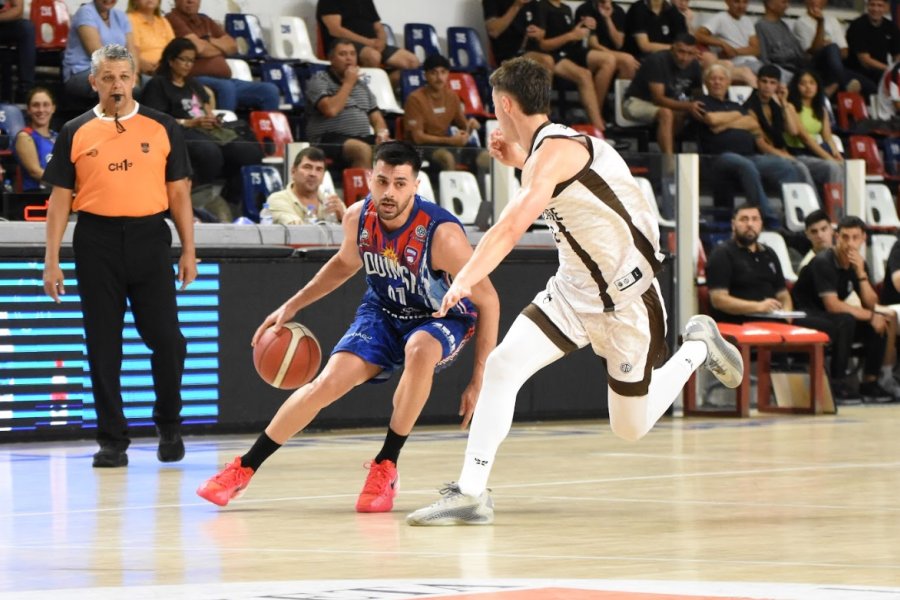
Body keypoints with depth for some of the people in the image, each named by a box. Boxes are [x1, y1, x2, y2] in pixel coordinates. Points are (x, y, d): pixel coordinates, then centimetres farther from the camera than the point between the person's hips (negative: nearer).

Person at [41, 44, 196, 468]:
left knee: (165, 339, -2)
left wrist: (188, 251, 2)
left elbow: (178, 193, 8)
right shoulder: (75, 132, 7)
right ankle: (112, 441, 9)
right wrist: (52, 261, 1)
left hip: (149, 238, 0)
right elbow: (61, 199, 7)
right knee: (103, 347, 2)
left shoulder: (161, 128, 6)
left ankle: (169, 425, 19)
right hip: (97, 241, 0)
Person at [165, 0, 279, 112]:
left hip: (225, 79, 8)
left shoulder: (205, 21, 24)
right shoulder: (173, 19, 0)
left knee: (270, 90, -10)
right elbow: (199, 48, -11)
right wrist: (221, 48, 9)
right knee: (226, 87, -39)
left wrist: (210, 42, -1)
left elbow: (232, 45, 16)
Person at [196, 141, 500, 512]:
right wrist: (292, 306, 9)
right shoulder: (358, 218, -16)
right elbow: (346, 262, 10)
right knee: (327, 383, -12)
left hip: (441, 319, -4)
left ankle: (386, 466, -22)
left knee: (420, 349, -39)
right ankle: (243, 469, 3)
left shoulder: (442, 234, -32)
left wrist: (479, 381, -23)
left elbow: (487, 301, -22)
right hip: (384, 311, 4)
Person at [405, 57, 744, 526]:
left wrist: (463, 282, -46)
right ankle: (471, 494, -15)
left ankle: (698, 348, 30)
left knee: (631, 428, 6)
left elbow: (511, 228, -37)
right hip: (574, 289, 8)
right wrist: (519, 160, 14)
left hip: (626, 298, -8)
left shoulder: (554, 149, -24)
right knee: (502, 365, -14)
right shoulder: (549, 148, 4)